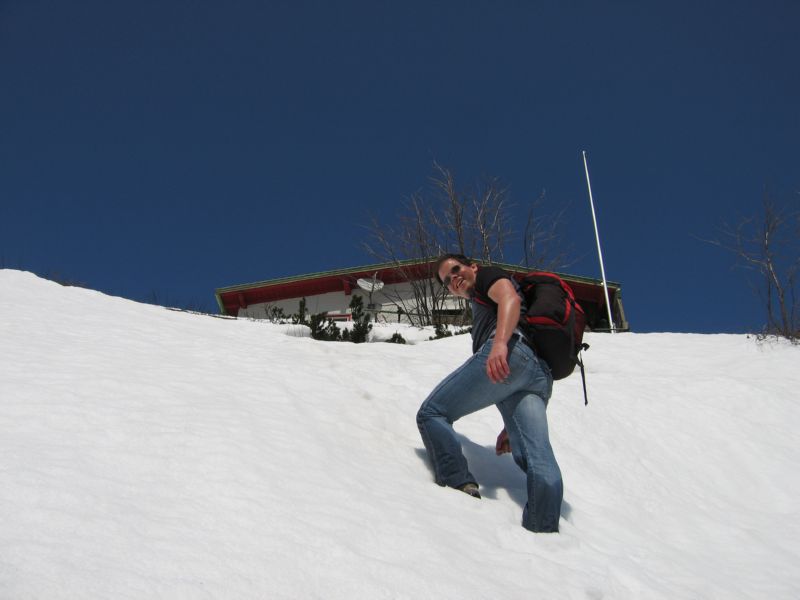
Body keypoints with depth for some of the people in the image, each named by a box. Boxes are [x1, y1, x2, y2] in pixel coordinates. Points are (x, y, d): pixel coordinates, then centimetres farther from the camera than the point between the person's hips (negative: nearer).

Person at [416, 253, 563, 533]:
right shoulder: (483, 317, 44)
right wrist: (510, 428, 31)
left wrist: (500, 343, -23)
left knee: (431, 414, -3)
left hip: (512, 350, -8)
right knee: (538, 460, -12)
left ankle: (461, 488, -19)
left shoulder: (489, 275, 23)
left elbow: (510, 298, -5)